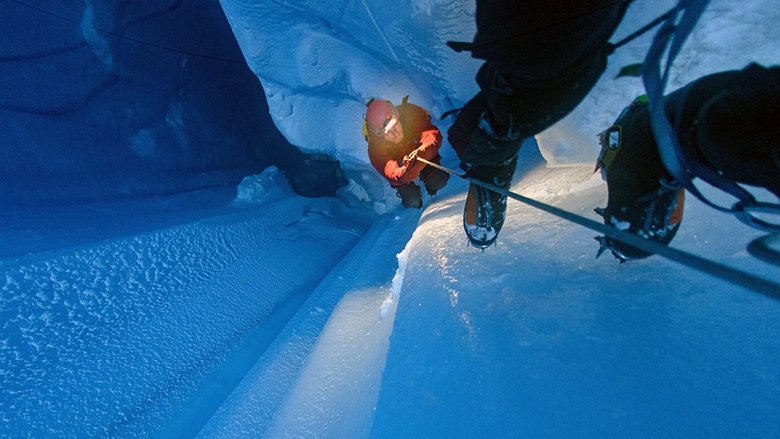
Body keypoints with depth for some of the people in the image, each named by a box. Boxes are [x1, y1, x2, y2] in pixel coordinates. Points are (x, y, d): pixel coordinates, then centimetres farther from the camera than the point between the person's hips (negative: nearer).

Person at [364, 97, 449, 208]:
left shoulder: (410, 113, -32)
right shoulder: (376, 147, -35)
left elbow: (433, 133, -36)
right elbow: (392, 175, -42)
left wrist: (423, 151, -58)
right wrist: (408, 171, -64)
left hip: (423, 157, 2)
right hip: (400, 167, -1)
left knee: (439, 182, -14)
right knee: (413, 200, -12)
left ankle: (431, 186, 23)